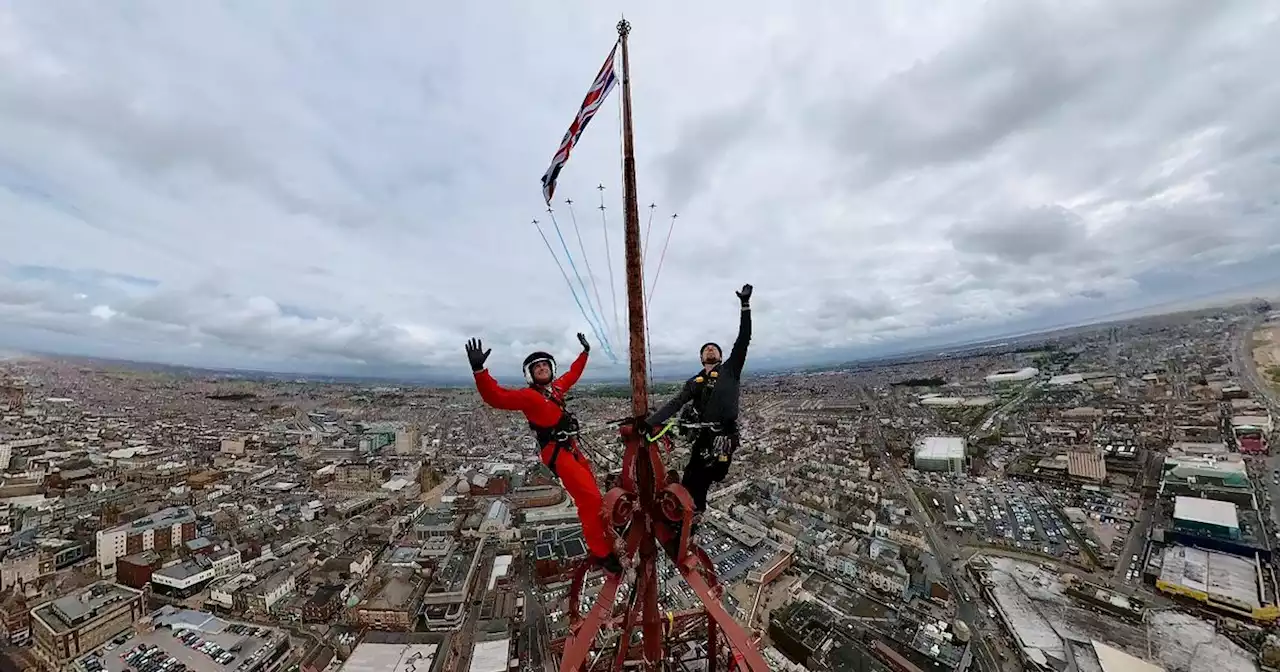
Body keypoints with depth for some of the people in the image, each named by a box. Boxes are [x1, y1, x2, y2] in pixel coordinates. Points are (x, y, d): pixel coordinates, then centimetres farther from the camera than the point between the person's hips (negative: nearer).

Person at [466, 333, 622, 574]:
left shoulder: (556, 387, 9)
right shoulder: (528, 395, -12)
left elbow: (573, 374, 27)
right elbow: (496, 397, -24)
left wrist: (585, 352, 29)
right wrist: (479, 370, -37)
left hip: (571, 447, 9)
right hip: (557, 453, -8)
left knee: (591, 491, 19)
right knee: (590, 498, -15)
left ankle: (598, 539, 39)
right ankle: (601, 553, -2)